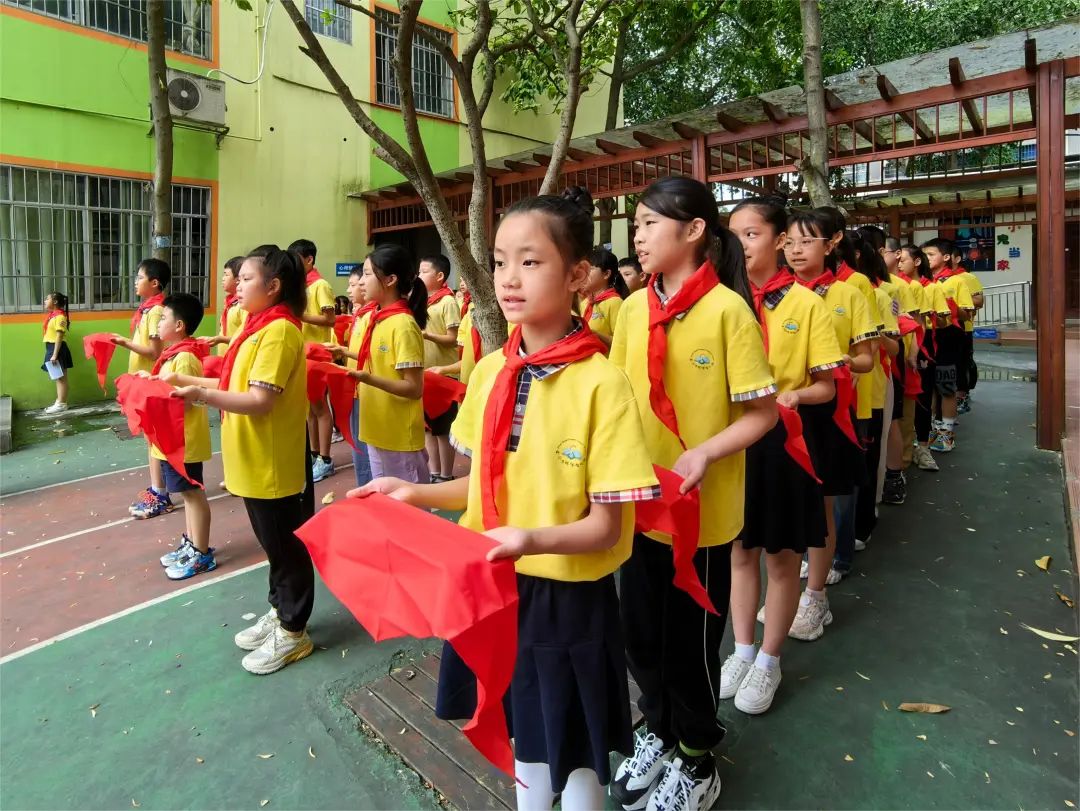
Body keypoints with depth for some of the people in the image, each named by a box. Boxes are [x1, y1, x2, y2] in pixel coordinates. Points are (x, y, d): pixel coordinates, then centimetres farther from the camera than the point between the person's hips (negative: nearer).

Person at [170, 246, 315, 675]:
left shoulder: (279, 330, -18)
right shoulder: (259, 327, 11)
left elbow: (261, 400, -24)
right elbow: (238, 384, 13)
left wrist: (202, 395, -29)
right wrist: (190, 381, 8)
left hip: (273, 463, -9)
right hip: (255, 461, 9)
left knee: (286, 545, 5)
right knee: (272, 543, 21)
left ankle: (293, 632, 20)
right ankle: (278, 613, 37)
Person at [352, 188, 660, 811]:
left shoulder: (602, 383, -20)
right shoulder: (489, 371, -2)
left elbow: (606, 525, -18)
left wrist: (535, 539, -34)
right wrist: (416, 493, -5)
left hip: (569, 595, -5)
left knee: (574, 750, 17)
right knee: (524, 731, 27)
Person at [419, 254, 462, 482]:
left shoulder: (448, 302, -10)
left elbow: (453, 339, -13)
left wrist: (428, 335, -27)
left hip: (443, 375, -7)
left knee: (443, 429, 2)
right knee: (428, 426, 13)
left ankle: (446, 476, 14)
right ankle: (434, 473, 25)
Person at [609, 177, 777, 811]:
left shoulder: (727, 309, -14)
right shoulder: (633, 307, 3)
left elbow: (763, 412, -12)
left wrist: (703, 453, -25)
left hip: (703, 510, -5)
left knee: (691, 639, 13)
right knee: (642, 631, 19)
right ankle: (659, 734, 46)